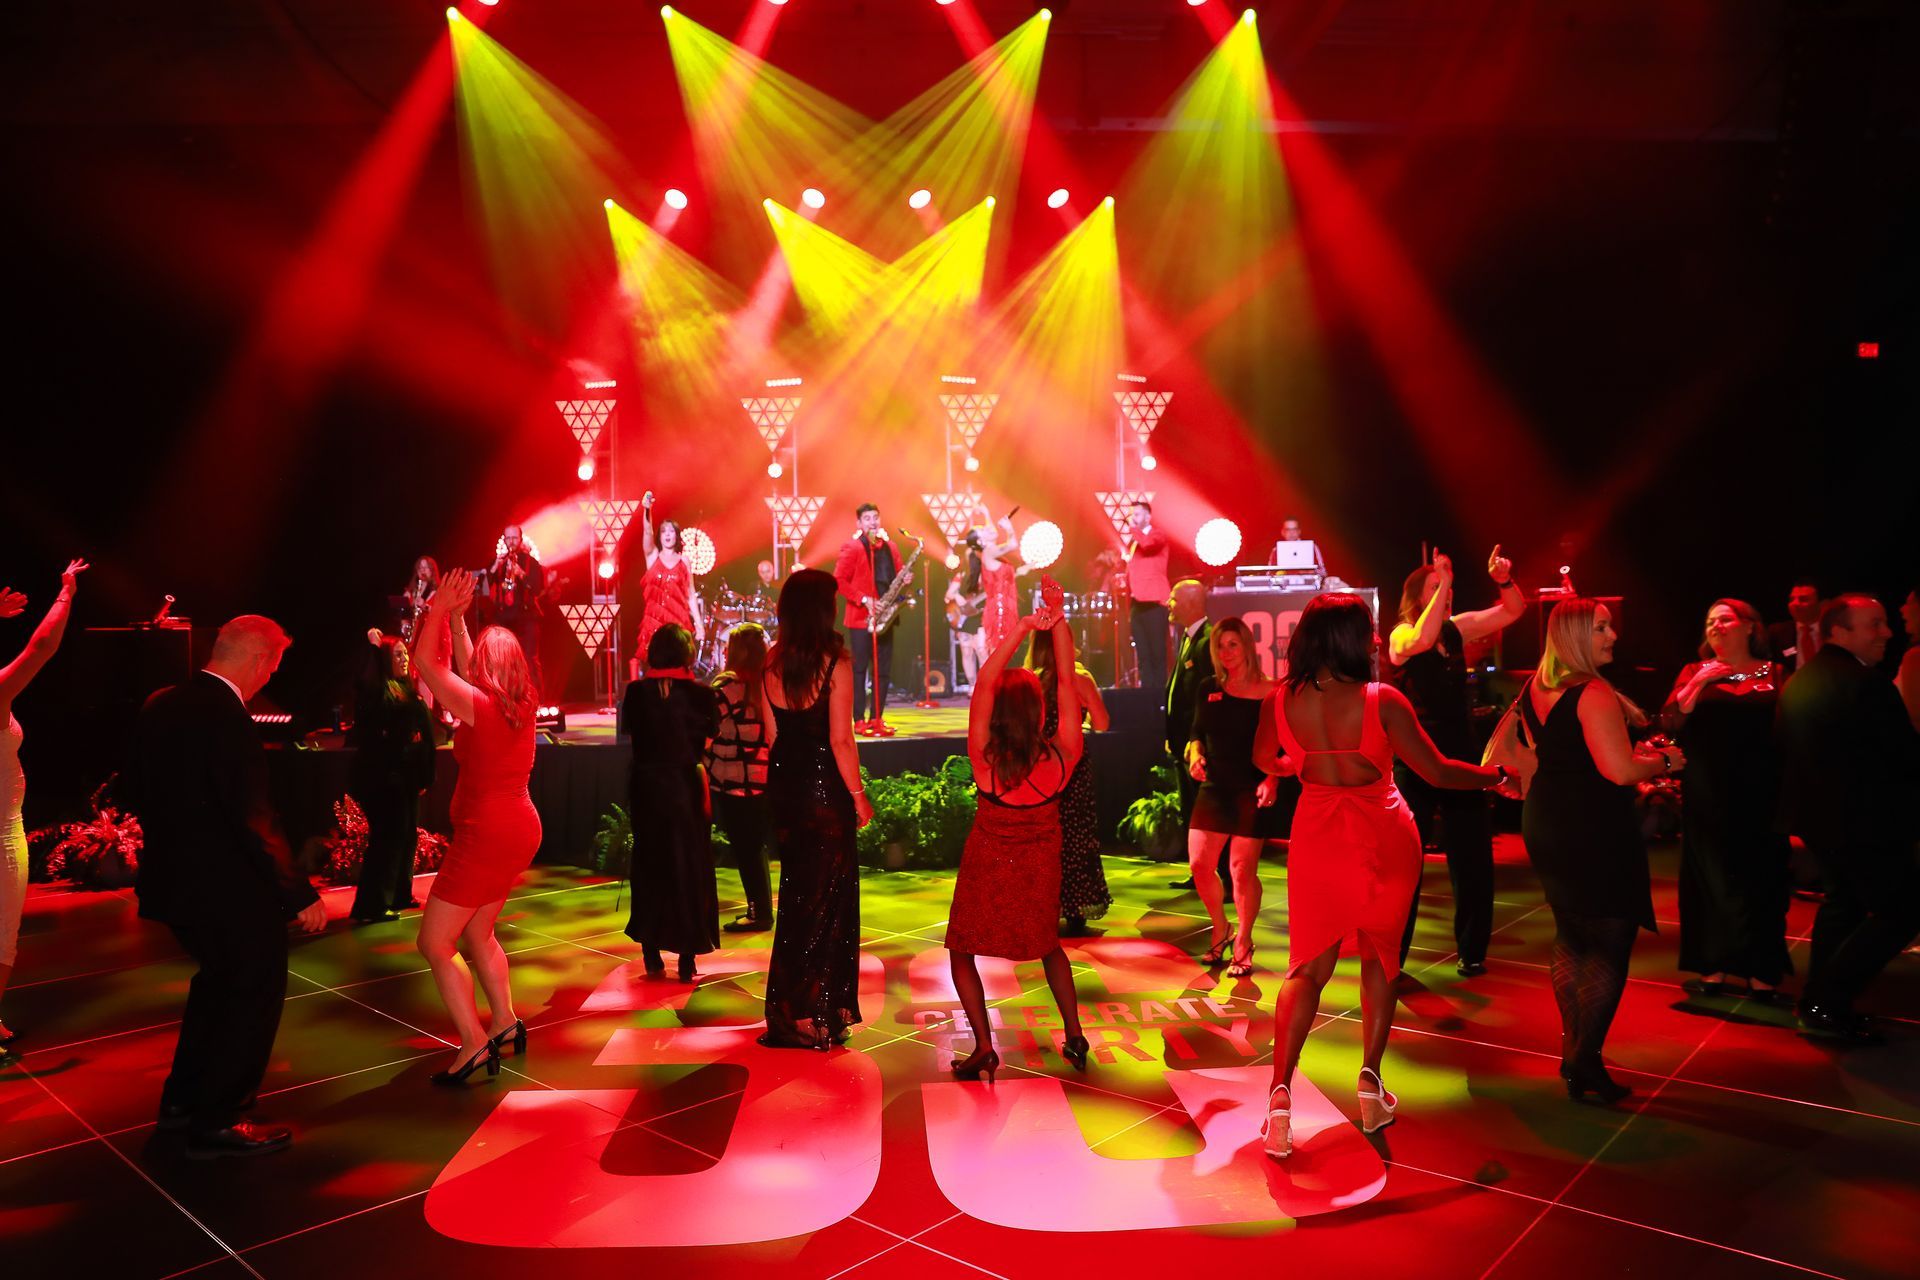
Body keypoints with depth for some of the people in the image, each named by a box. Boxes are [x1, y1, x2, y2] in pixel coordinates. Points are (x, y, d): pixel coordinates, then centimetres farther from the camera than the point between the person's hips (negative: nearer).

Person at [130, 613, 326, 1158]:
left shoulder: (160, 705, 3)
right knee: (255, 991, 8)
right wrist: (300, 894, -20)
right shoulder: (226, 720, -25)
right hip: (228, 889, -9)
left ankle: (183, 1096, 38)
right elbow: (253, 821, -26)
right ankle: (217, 1122, 17)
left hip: (176, 878, 9)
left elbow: (138, 787, 14)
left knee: (218, 978, 27)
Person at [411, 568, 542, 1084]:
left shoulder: (477, 704, -16)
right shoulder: (522, 704, 5)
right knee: (475, 934, 22)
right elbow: (464, 669, 21)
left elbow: (427, 661, -6)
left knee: (435, 943, 0)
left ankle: (475, 1043, -3)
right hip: (520, 829, 8)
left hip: (486, 834, -8)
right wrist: (455, 616, 22)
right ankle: (504, 1022, 24)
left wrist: (441, 610, 0)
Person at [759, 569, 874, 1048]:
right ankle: (814, 1015, 11)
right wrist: (859, 795, -7)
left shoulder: (771, 664, 2)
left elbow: (771, 734, 7)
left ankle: (786, 1009, 28)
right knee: (827, 897, 6)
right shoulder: (836, 662, -14)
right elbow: (841, 741, -16)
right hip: (825, 790, -6)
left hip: (783, 787, 6)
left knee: (795, 892, 18)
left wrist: (780, 779, 16)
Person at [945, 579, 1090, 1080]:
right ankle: (1075, 1038, 24)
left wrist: (1022, 629, -37)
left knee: (963, 953, 17)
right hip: (1039, 869, 3)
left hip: (987, 867, -3)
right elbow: (1067, 682, -18)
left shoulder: (985, 762, -27)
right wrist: (1056, 620, -21)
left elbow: (983, 683, -30)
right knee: (1049, 945, 28)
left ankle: (984, 1047, 4)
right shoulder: (1062, 758, -22)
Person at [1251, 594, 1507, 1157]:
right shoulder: (1382, 700, -19)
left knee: (1308, 966, 9)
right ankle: (1371, 1081, 17)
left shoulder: (1281, 700, -9)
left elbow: (1265, 759, 10)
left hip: (1318, 833, 2)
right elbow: (1437, 772, -11)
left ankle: (1280, 1093, -3)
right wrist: (1498, 775, 6)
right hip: (1383, 839, -2)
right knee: (1380, 958, 18)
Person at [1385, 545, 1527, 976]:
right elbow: (1422, 641, -33)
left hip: (1461, 759, 5)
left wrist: (1503, 580, -9)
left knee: (1473, 859, 10)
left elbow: (1514, 611, 11)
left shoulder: (1457, 628, 7)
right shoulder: (1401, 636, -9)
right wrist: (1443, 584, -31)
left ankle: (1471, 952, 24)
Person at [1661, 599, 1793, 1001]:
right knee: (1712, 879, 5)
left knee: (1762, 881, 2)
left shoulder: (1775, 675, 6)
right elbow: (1671, 723, -5)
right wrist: (1698, 683, -13)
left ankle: (1760, 974, 12)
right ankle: (1713, 968, 15)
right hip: (1709, 797, 0)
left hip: (1760, 796, 0)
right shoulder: (1695, 672, 7)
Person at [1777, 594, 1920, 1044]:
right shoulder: (1866, 685, -21)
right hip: (1864, 821, -9)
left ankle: (1817, 1002, 28)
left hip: (1817, 815, 9)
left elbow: (1785, 749, 15)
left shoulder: (1798, 682, 7)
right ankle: (1826, 1004, 0)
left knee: (1842, 902, 24)